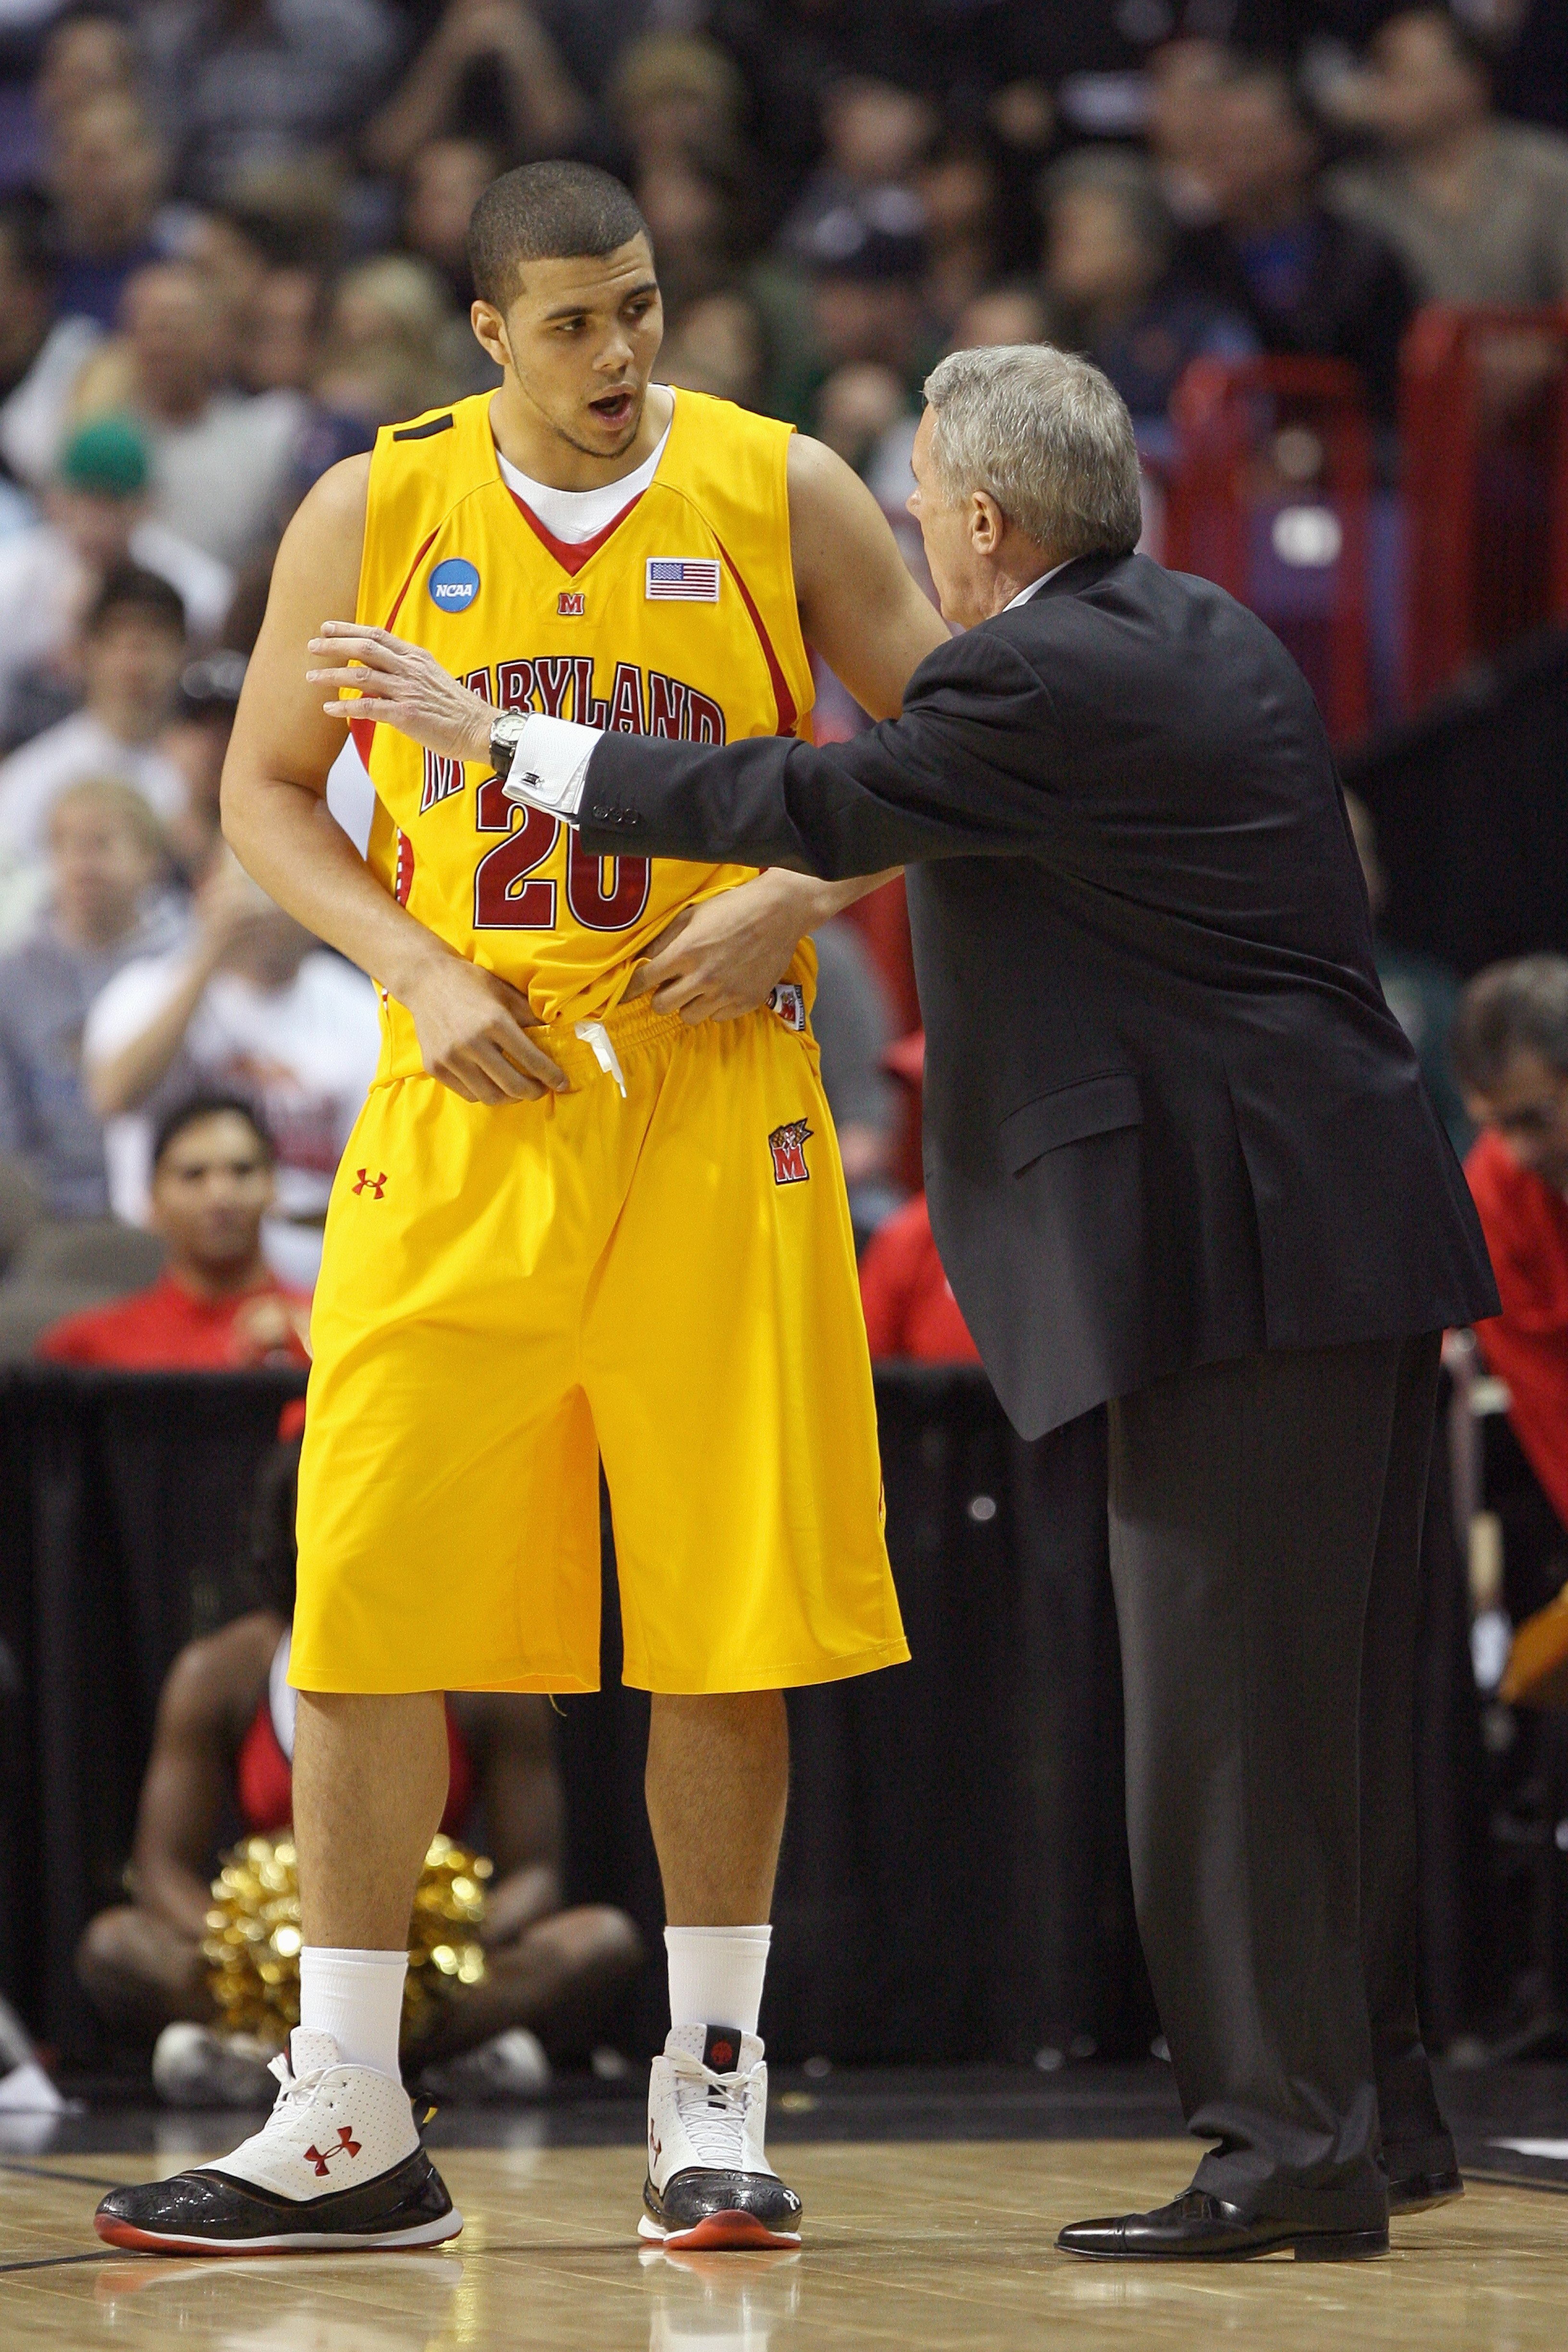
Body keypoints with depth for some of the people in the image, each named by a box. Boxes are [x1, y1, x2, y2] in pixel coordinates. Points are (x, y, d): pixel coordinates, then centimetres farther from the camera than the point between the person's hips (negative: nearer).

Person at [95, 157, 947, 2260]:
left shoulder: (778, 494, 2)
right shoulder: (376, 513, 4)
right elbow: (267, 789, 10)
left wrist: (798, 897, -11)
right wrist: (424, 975, -5)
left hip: (714, 1116, -1)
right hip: (464, 1121, 1)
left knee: (728, 1620, 0)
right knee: (363, 1602, -2)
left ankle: (711, 2096, 13)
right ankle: (348, 2125, 6)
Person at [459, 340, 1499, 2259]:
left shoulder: (1030, 681, -13)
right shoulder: (1210, 639, 16)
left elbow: (815, 808, -9)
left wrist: (501, 741, 0)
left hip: (1240, 1249, -10)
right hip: (1359, 1237, 10)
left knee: (1229, 1704, -6)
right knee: (1323, 1698, 15)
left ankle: (1296, 2140, -5)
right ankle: (1374, 2108, 22)